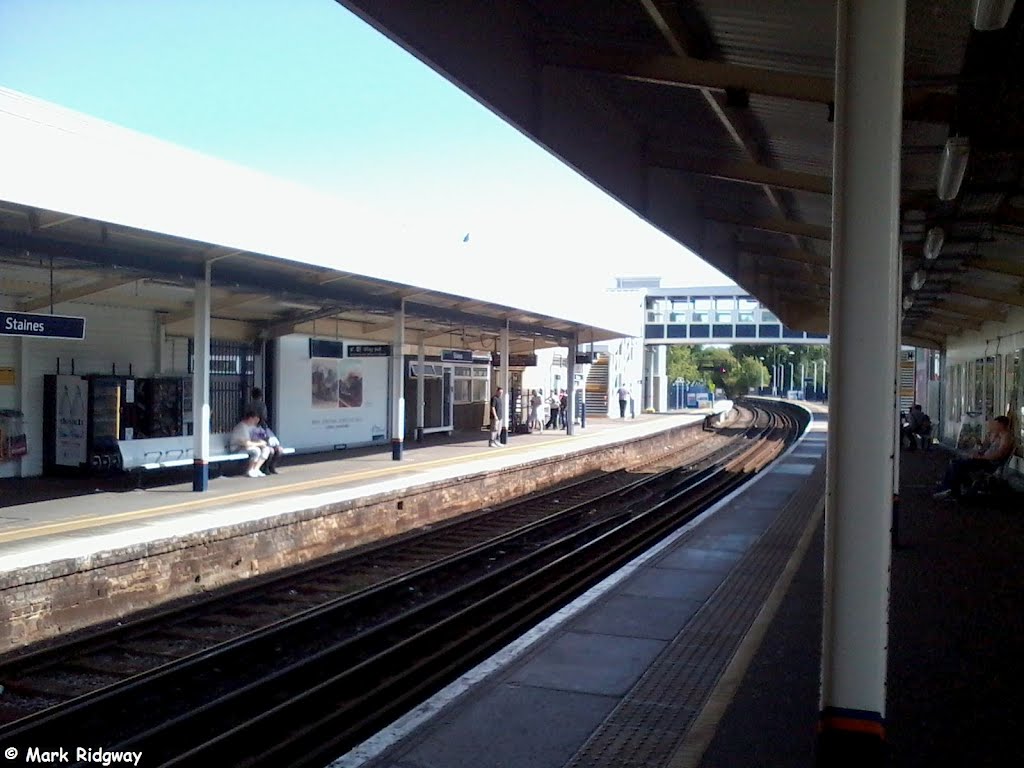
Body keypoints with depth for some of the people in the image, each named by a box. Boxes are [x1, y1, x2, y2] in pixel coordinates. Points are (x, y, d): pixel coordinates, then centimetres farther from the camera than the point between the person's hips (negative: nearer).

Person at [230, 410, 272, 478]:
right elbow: (246, 443, -30)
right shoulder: (242, 427, -24)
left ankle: (256, 469, -8)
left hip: (247, 446, 10)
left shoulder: (251, 426, 7)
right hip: (238, 449, -10)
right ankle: (250, 471, -15)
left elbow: (254, 438, 17)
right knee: (256, 450, -33)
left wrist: (261, 441, -6)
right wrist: (259, 444, -17)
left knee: (266, 449, -7)